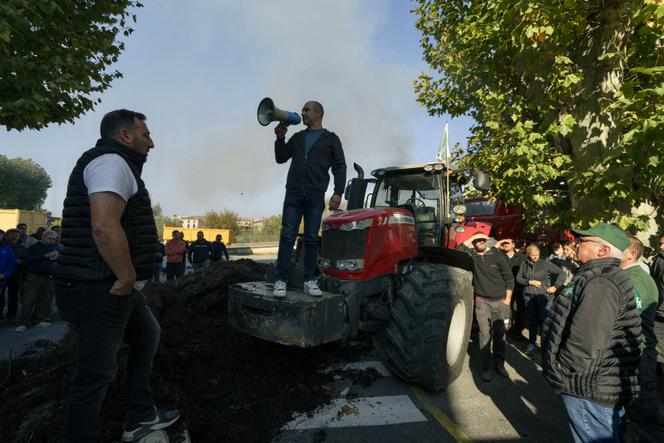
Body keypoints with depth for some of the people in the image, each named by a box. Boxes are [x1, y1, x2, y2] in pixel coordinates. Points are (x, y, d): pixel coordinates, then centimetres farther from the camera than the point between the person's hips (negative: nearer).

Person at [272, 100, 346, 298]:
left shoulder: (331, 139, 9)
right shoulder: (297, 137, 21)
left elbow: (340, 167, 2)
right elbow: (281, 158, 18)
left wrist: (338, 192, -10)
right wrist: (280, 138, 3)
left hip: (316, 196, -2)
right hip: (293, 194, 3)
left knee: (311, 239, 0)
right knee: (287, 236, -5)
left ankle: (310, 281, 6)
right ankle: (281, 281, -4)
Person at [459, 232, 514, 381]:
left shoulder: (497, 255, -2)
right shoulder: (471, 256, -1)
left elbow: (509, 277, 2)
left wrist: (507, 299, 0)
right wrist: (471, 238, -15)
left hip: (500, 301, 1)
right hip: (482, 301, -1)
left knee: (499, 333, 10)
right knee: (485, 334, -3)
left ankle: (499, 363, 25)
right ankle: (486, 366, 8)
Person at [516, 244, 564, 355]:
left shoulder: (545, 263, -3)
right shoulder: (524, 264, 4)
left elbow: (561, 273, -1)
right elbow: (518, 278, 8)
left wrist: (555, 286, -7)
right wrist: (529, 282, -9)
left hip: (543, 296, -2)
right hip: (529, 296, 2)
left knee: (544, 321, -3)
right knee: (532, 321, 9)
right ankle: (532, 343, 20)